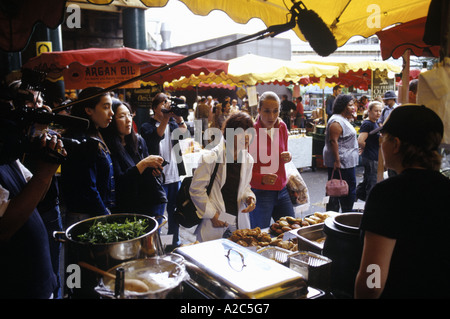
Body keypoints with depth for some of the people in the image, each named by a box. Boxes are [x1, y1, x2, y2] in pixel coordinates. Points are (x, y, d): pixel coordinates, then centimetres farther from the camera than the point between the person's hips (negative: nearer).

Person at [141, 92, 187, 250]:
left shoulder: (172, 123, 11)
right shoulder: (147, 126, -3)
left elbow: (184, 132, -7)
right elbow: (155, 138, -24)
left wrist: (178, 117, -21)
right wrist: (166, 118, -30)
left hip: (175, 176, 5)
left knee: (174, 210, 15)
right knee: (157, 214, 0)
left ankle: (175, 242, 28)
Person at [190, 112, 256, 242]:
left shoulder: (248, 160, 5)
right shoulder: (211, 158, -13)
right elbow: (196, 189, -10)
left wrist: (250, 198, -3)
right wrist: (212, 215, -9)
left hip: (239, 222, 5)